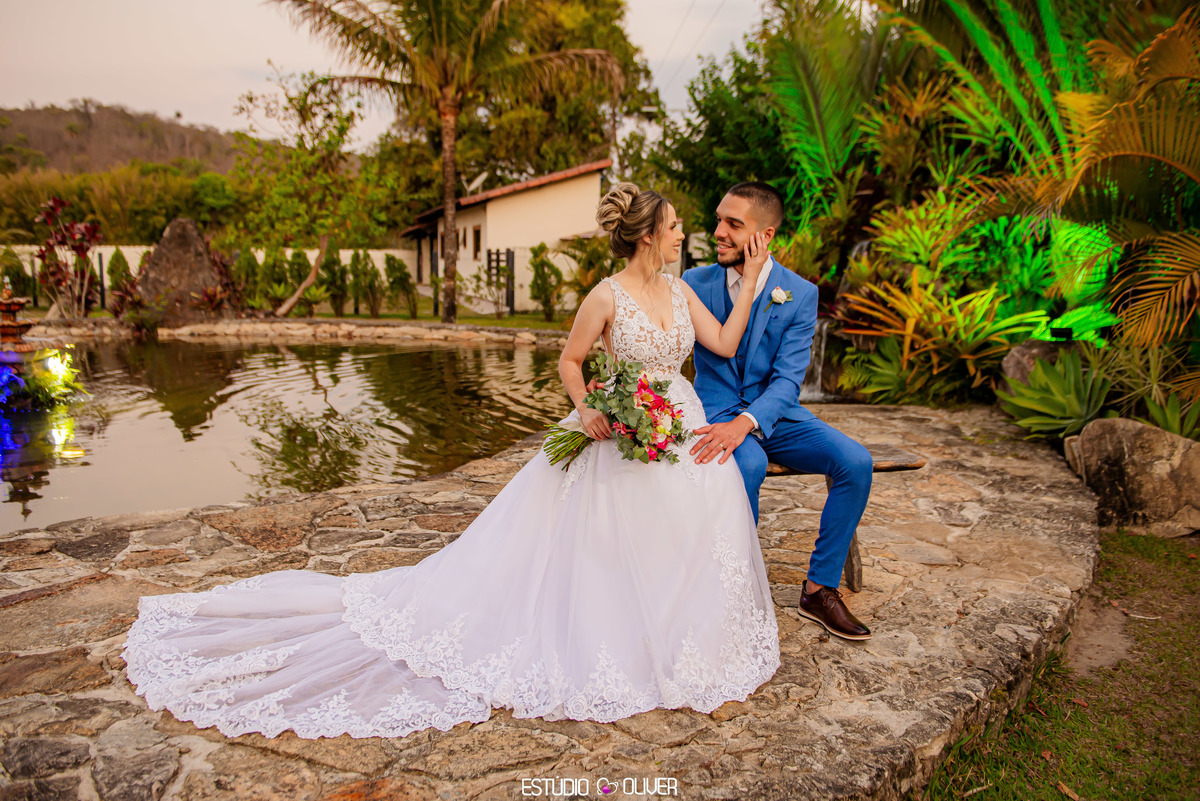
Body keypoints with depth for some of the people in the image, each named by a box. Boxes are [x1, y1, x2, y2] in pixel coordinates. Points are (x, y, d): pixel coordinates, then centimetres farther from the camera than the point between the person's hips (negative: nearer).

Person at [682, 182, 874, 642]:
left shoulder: (800, 294, -5)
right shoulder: (694, 284, -3)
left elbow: (788, 379, -13)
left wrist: (744, 424, -32)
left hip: (775, 414, 2)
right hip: (716, 412, -2)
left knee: (855, 462, -20)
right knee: (748, 465, -36)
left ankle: (819, 589, -4)